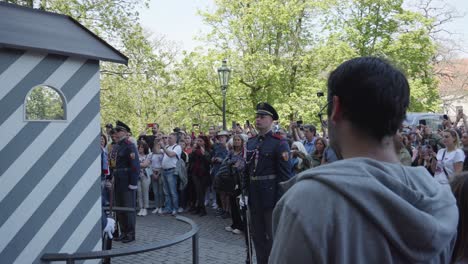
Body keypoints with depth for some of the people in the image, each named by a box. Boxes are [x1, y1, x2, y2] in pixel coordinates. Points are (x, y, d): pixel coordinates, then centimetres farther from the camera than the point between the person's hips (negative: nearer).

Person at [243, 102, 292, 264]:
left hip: (271, 197, -6)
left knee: (272, 237, 5)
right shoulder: (251, 142, 9)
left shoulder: (280, 143, -11)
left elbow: (285, 174, -13)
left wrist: (281, 199, -16)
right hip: (254, 197, 6)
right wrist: (245, 191, 9)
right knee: (257, 236, 17)